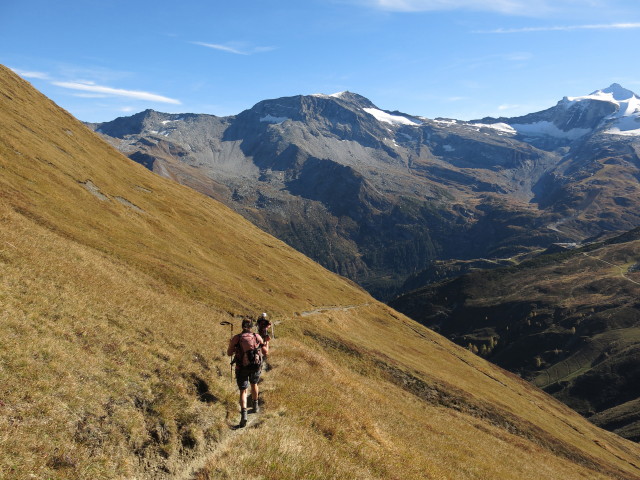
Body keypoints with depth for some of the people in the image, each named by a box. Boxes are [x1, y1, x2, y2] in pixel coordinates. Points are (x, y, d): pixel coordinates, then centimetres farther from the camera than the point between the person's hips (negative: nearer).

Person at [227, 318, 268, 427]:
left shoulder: (236, 338, -7)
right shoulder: (257, 337, -3)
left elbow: (229, 353, -1)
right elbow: (265, 352, 3)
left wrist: (231, 344, 19)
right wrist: (267, 342, 22)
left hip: (242, 368, -2)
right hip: (256, 367, 2)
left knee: (243, 391, 4)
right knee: (254, 383, 30)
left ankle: (243, 414, -16)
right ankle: (255, 406, 43)